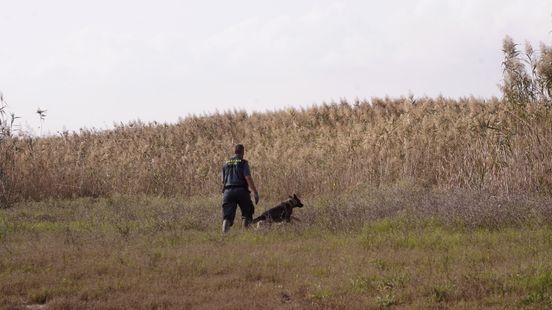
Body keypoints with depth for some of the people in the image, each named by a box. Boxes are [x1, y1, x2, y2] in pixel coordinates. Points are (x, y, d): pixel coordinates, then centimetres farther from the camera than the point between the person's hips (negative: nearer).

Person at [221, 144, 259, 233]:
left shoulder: (226, 164, 18)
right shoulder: (243, 163, 2)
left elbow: (223, 181, 21)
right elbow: (248, 178, -9)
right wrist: (255, 193, -9)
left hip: (228, 191, 4)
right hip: (241, 190, -4)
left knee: (227, 216, -3)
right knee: (247, 213, 15)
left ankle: (224, 233, -22)